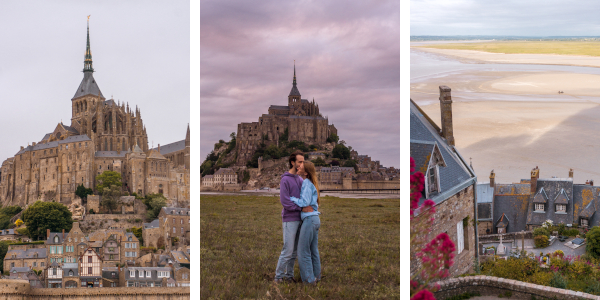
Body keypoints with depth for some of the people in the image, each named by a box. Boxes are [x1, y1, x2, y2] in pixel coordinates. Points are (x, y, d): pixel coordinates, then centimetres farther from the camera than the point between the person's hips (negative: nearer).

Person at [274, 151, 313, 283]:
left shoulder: (300, 179, 12)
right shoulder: (285, 180, -12)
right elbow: (284, 201, -19)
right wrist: (302, 208, -18)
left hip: (299, 219, 8)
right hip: (289, 220, -8)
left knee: (295, 250, 10)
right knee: (288, 250, -6)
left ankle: (289, 275, 18)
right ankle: (279, 276, 3)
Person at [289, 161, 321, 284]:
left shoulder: (306, 183, -13)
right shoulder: (313, 183, 14)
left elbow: (305, 202, -18)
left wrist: (292, 198, -8)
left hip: (309, 219, -9)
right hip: (316, 219, 9)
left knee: (303, 251, -2)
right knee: (314, 250, 16)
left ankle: (309, 279, 1)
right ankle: (316, 276, 22)